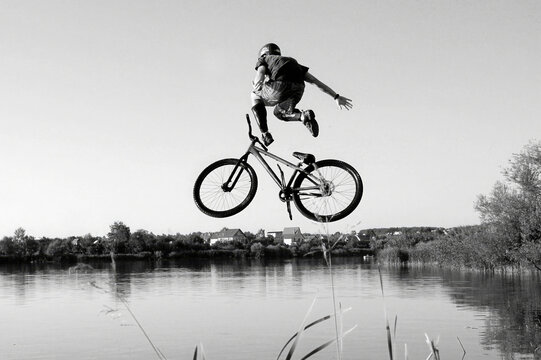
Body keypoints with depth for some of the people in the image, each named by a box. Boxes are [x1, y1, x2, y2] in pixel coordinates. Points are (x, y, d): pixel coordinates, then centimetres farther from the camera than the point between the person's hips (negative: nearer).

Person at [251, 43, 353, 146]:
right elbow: (316, 81, 31)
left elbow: (260, 72, 3)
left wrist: (257, 84, -11)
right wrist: (336, 97, 29)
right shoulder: (293, 62, 38)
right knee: (279, 112, 34)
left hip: (280, 86, -5)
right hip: (297, 90, 5)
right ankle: (303, 115, 2)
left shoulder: (263, 60, 29)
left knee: (256, 97, 28)